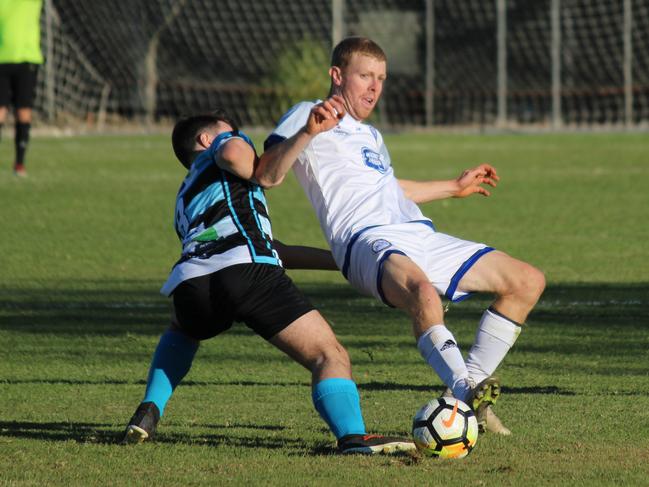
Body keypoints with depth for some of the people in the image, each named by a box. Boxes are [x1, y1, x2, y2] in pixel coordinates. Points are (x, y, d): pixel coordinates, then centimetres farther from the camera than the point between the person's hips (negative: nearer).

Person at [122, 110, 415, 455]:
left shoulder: (185, 199, 42)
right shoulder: (222, 144, 29)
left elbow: (273, 250, 40)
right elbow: (232, 152, -1)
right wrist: (262, 176, 20)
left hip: (188, 281, 6)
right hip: (247, 268, -6)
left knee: (181, 332, 41)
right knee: (330, 356, -5)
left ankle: (149, 411, 21)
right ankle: (353, 435, -30)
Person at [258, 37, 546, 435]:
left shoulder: (371, 136, 32)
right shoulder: (307, 115, 8)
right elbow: (266, 176, -8)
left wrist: (454, 188, 55)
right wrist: (307, 133, -24)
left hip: (421, 237, 9)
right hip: (367, 239, -9)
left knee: (529, 281, 1)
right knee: (423, 292, -43)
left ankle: (473, 389, 2)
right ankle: (466, 394, -46)